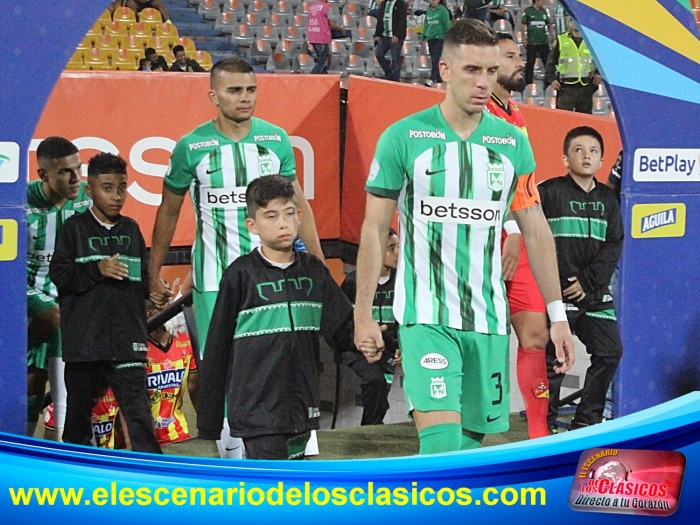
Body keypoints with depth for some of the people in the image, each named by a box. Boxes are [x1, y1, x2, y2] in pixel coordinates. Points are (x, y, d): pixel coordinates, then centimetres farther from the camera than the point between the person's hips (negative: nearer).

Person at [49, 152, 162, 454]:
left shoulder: (131, 229, 11)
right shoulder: (75, 228, 1)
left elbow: (144, 279, 19)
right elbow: (58, 274, -6)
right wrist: (97, 270, -15)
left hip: (127, 338, 2)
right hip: (84, 338, -1)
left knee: (138, 410, -5)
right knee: (79, 409, 10)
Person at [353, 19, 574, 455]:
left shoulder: (513, 143, 6)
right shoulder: (403, 137, -3)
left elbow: (536, 231, 11)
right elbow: (375, 228, 1)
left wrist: (558, 314, 8)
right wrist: (363, 313, -2)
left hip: (489, 318, 4)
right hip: (425, 315, -4)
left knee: (471, 438, 7)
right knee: (441, 439, -16)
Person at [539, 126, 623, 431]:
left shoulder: (607, 198, 9)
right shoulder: (549, 192, -4)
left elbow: (614, 245, 4)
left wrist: (588, 280, -8)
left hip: (594, 293, 5)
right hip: (557, 293, -5)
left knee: (610, 352, 3)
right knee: (552, 357, -1)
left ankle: (587, 419, 17)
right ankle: (544, 424, 11)